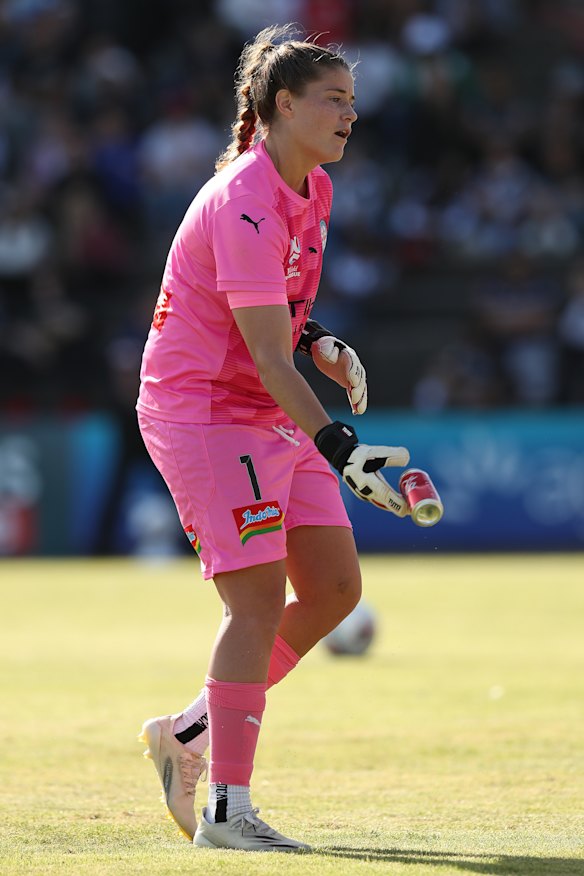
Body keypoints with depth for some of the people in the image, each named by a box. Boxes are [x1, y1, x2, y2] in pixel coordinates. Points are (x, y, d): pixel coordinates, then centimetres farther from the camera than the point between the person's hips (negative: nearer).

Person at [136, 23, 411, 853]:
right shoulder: (245, 204, -21)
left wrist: (323, 343, 4)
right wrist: (338, 447, -34)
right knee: (260, 600, -14)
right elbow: (267, 355, -26)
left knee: (335, 586, 5)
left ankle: (190, 732, 17)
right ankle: (226, 810, -10)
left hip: (271, 415, 9)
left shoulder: (312, 192, 9)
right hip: (200, 409, -9)